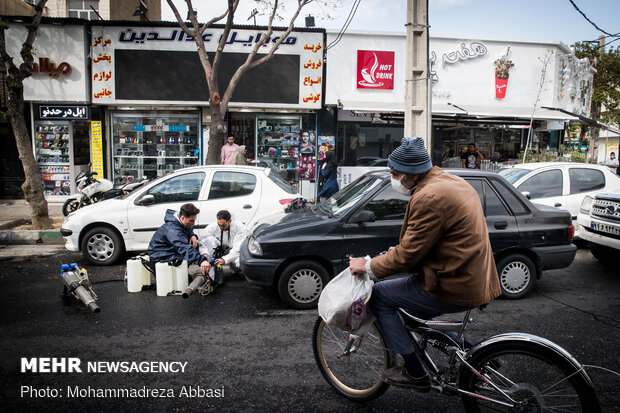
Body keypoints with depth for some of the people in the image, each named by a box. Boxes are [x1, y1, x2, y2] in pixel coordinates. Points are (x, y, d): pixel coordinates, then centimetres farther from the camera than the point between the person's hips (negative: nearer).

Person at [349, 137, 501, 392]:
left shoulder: (429, 197, -21)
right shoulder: (452, 182, 10)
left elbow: (407, 256, -19)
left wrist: (368, 266, -6)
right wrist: (397, 250, 18)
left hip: (454, 289, -10)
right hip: (476, 281, 10)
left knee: (380, 296, 0)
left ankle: (415, 373, 7)